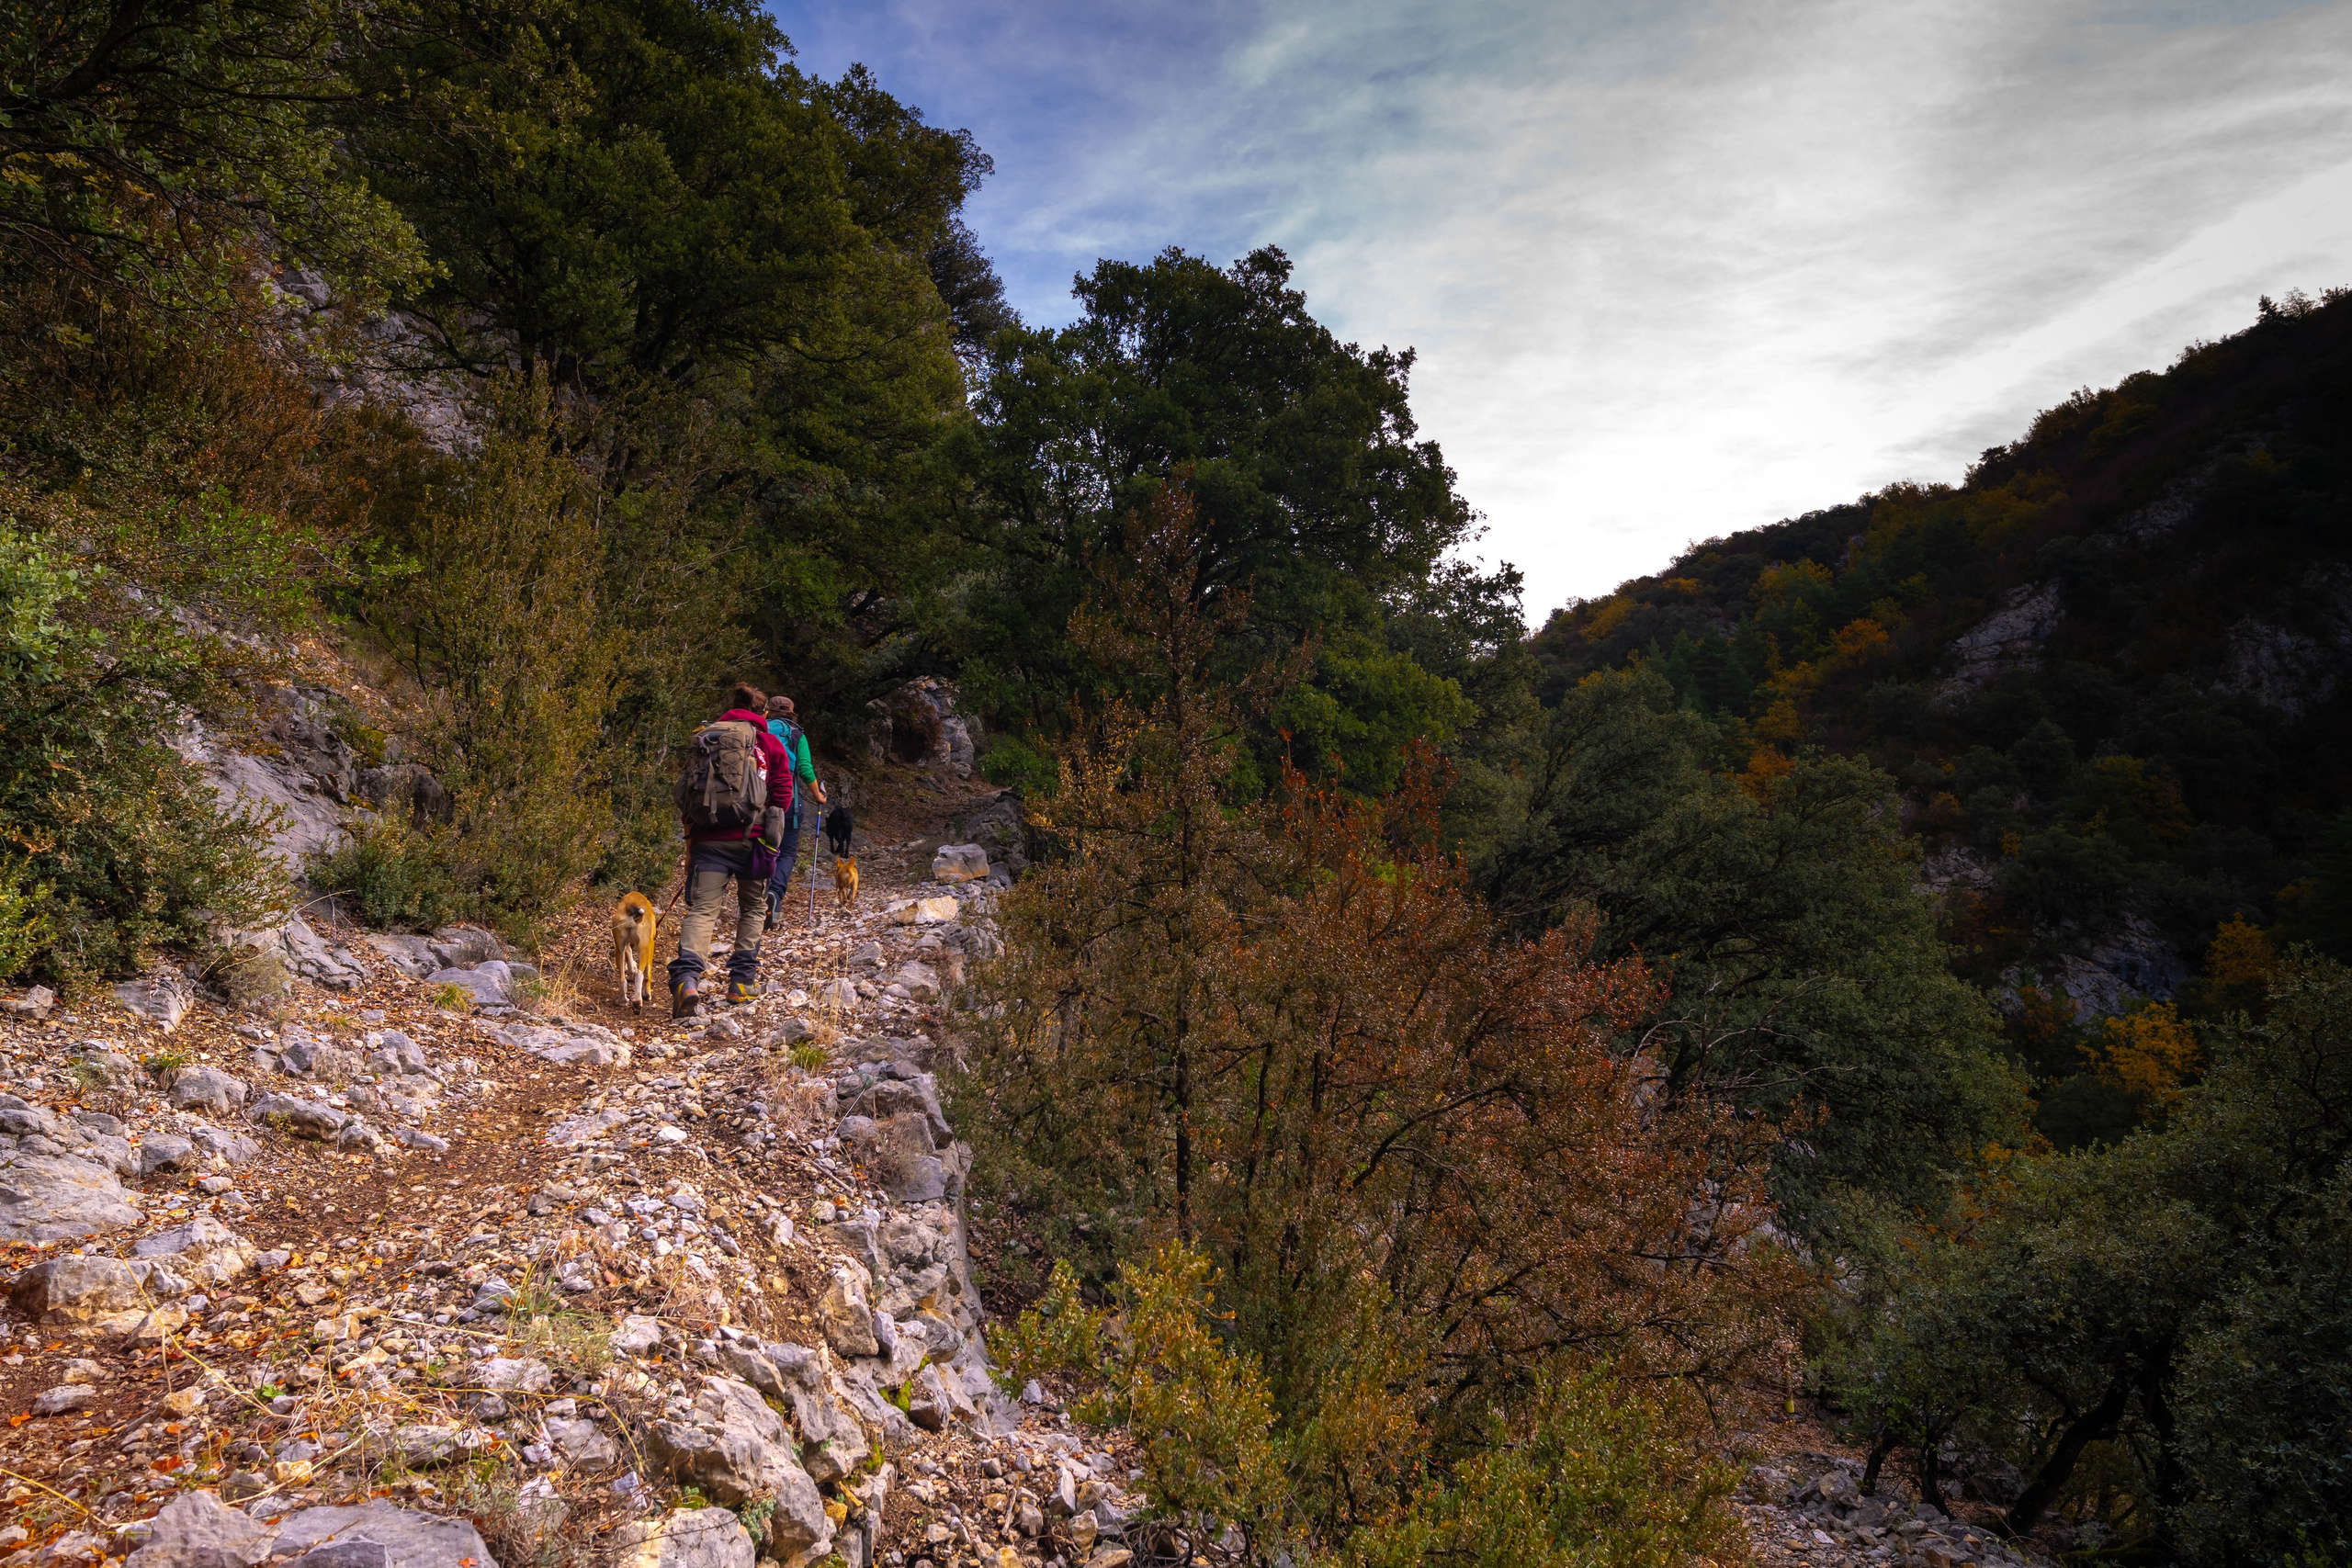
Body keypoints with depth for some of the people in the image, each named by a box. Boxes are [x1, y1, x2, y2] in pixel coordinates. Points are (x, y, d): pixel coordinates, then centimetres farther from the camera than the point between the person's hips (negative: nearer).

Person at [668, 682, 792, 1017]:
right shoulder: (770, 744, 6)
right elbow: (782, 795, 2)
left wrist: (690, 826, 17)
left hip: (709, 838, 1)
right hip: (752, 839, -1)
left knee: (702, 908, -4)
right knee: (754, 906, 17)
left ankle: (687, 978, -26)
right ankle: (742, 981, 15)